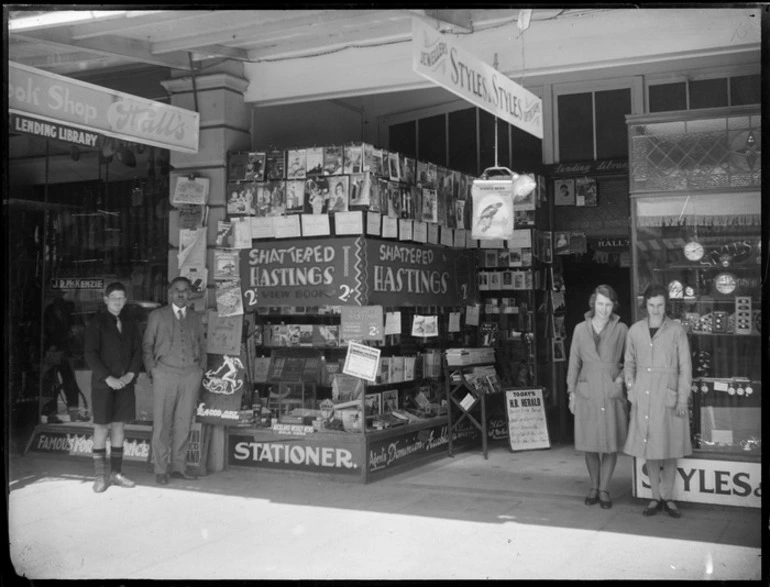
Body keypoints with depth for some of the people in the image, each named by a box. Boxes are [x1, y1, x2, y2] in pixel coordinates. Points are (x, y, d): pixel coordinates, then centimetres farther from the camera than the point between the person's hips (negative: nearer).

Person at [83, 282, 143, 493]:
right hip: (102, 383, -4)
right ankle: (101, 476, 4)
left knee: (120, 426, 6)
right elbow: (90, 353, -8)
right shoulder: (97, 323, -2)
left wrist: (130, 374, -6)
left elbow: (137, 351, 10)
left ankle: (116, 473, 13)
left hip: (125, 383, 4)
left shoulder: (130, 325, 11)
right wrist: (108, 378, -15)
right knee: (102, 427, -3)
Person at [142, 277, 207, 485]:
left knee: (184, 422, 4)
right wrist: (152, 369, -1)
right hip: (165, 373, -3)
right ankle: (160, 470, 4)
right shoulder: (157, 316, 8)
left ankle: (178, 466, 13)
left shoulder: (195, 319, 16)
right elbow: (147, 345, 8)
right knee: (162, 423, -3)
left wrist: (201, 367, 8)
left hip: (191, 375, 3)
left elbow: (202, 346, 21)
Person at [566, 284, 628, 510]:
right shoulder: (580, 329, 5)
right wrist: (572, 392, 6)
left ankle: (604, 490, 12)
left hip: (612, 393, -1)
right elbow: (574, 362, 9)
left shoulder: (620, 329, 1)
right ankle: (594, 487, 20)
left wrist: (622, 376, -5)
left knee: (611, 443, 1)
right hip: (586, 393, 1)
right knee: (589, 443, 6)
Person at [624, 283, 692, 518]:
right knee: (650, 448, 7)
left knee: (670, 448, 4)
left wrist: (682, 399, -6)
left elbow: (685, 366, -2)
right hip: (644, 397, 2)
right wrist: (631, 390, 5)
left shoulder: (676, 330, -3)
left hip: (668, 395, -2)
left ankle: (667, 497, 16)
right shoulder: (635, 331, 4)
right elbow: (630, 363, 14)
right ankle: (655, 497, 17)